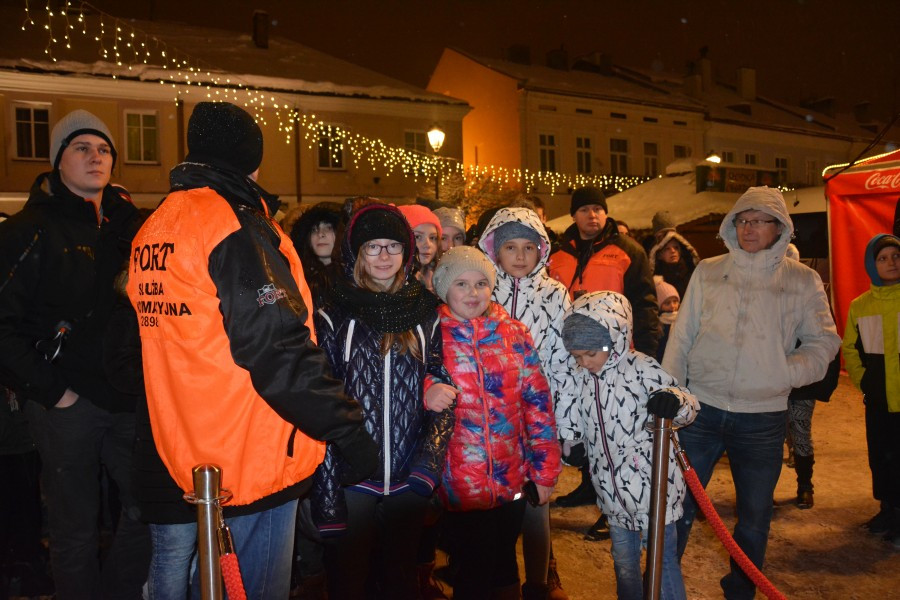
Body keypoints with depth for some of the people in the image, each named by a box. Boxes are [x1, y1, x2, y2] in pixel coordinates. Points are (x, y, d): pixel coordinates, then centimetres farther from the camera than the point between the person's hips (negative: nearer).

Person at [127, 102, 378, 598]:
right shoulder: (236, 224, -18)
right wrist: (348, 429, -18)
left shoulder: (149, 231, 8)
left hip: (174, 459, 9)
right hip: (249, 462, -8)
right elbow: (279, 350, -24)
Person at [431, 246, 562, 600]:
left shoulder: (514, 334, 3)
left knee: (504, 564, 18)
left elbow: (537, 402, 3)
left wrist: (545, 469, 2)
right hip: (461, 483, -2)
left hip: (513, 477, 3)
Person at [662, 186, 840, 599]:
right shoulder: (708, 272, 4)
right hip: (701, 409, 0)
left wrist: (785, 374, -13)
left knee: (754, 517, 14)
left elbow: (823, 341, 4)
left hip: (763, 417, 0)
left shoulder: (802, 280, 3)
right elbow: (681, 337, 5)